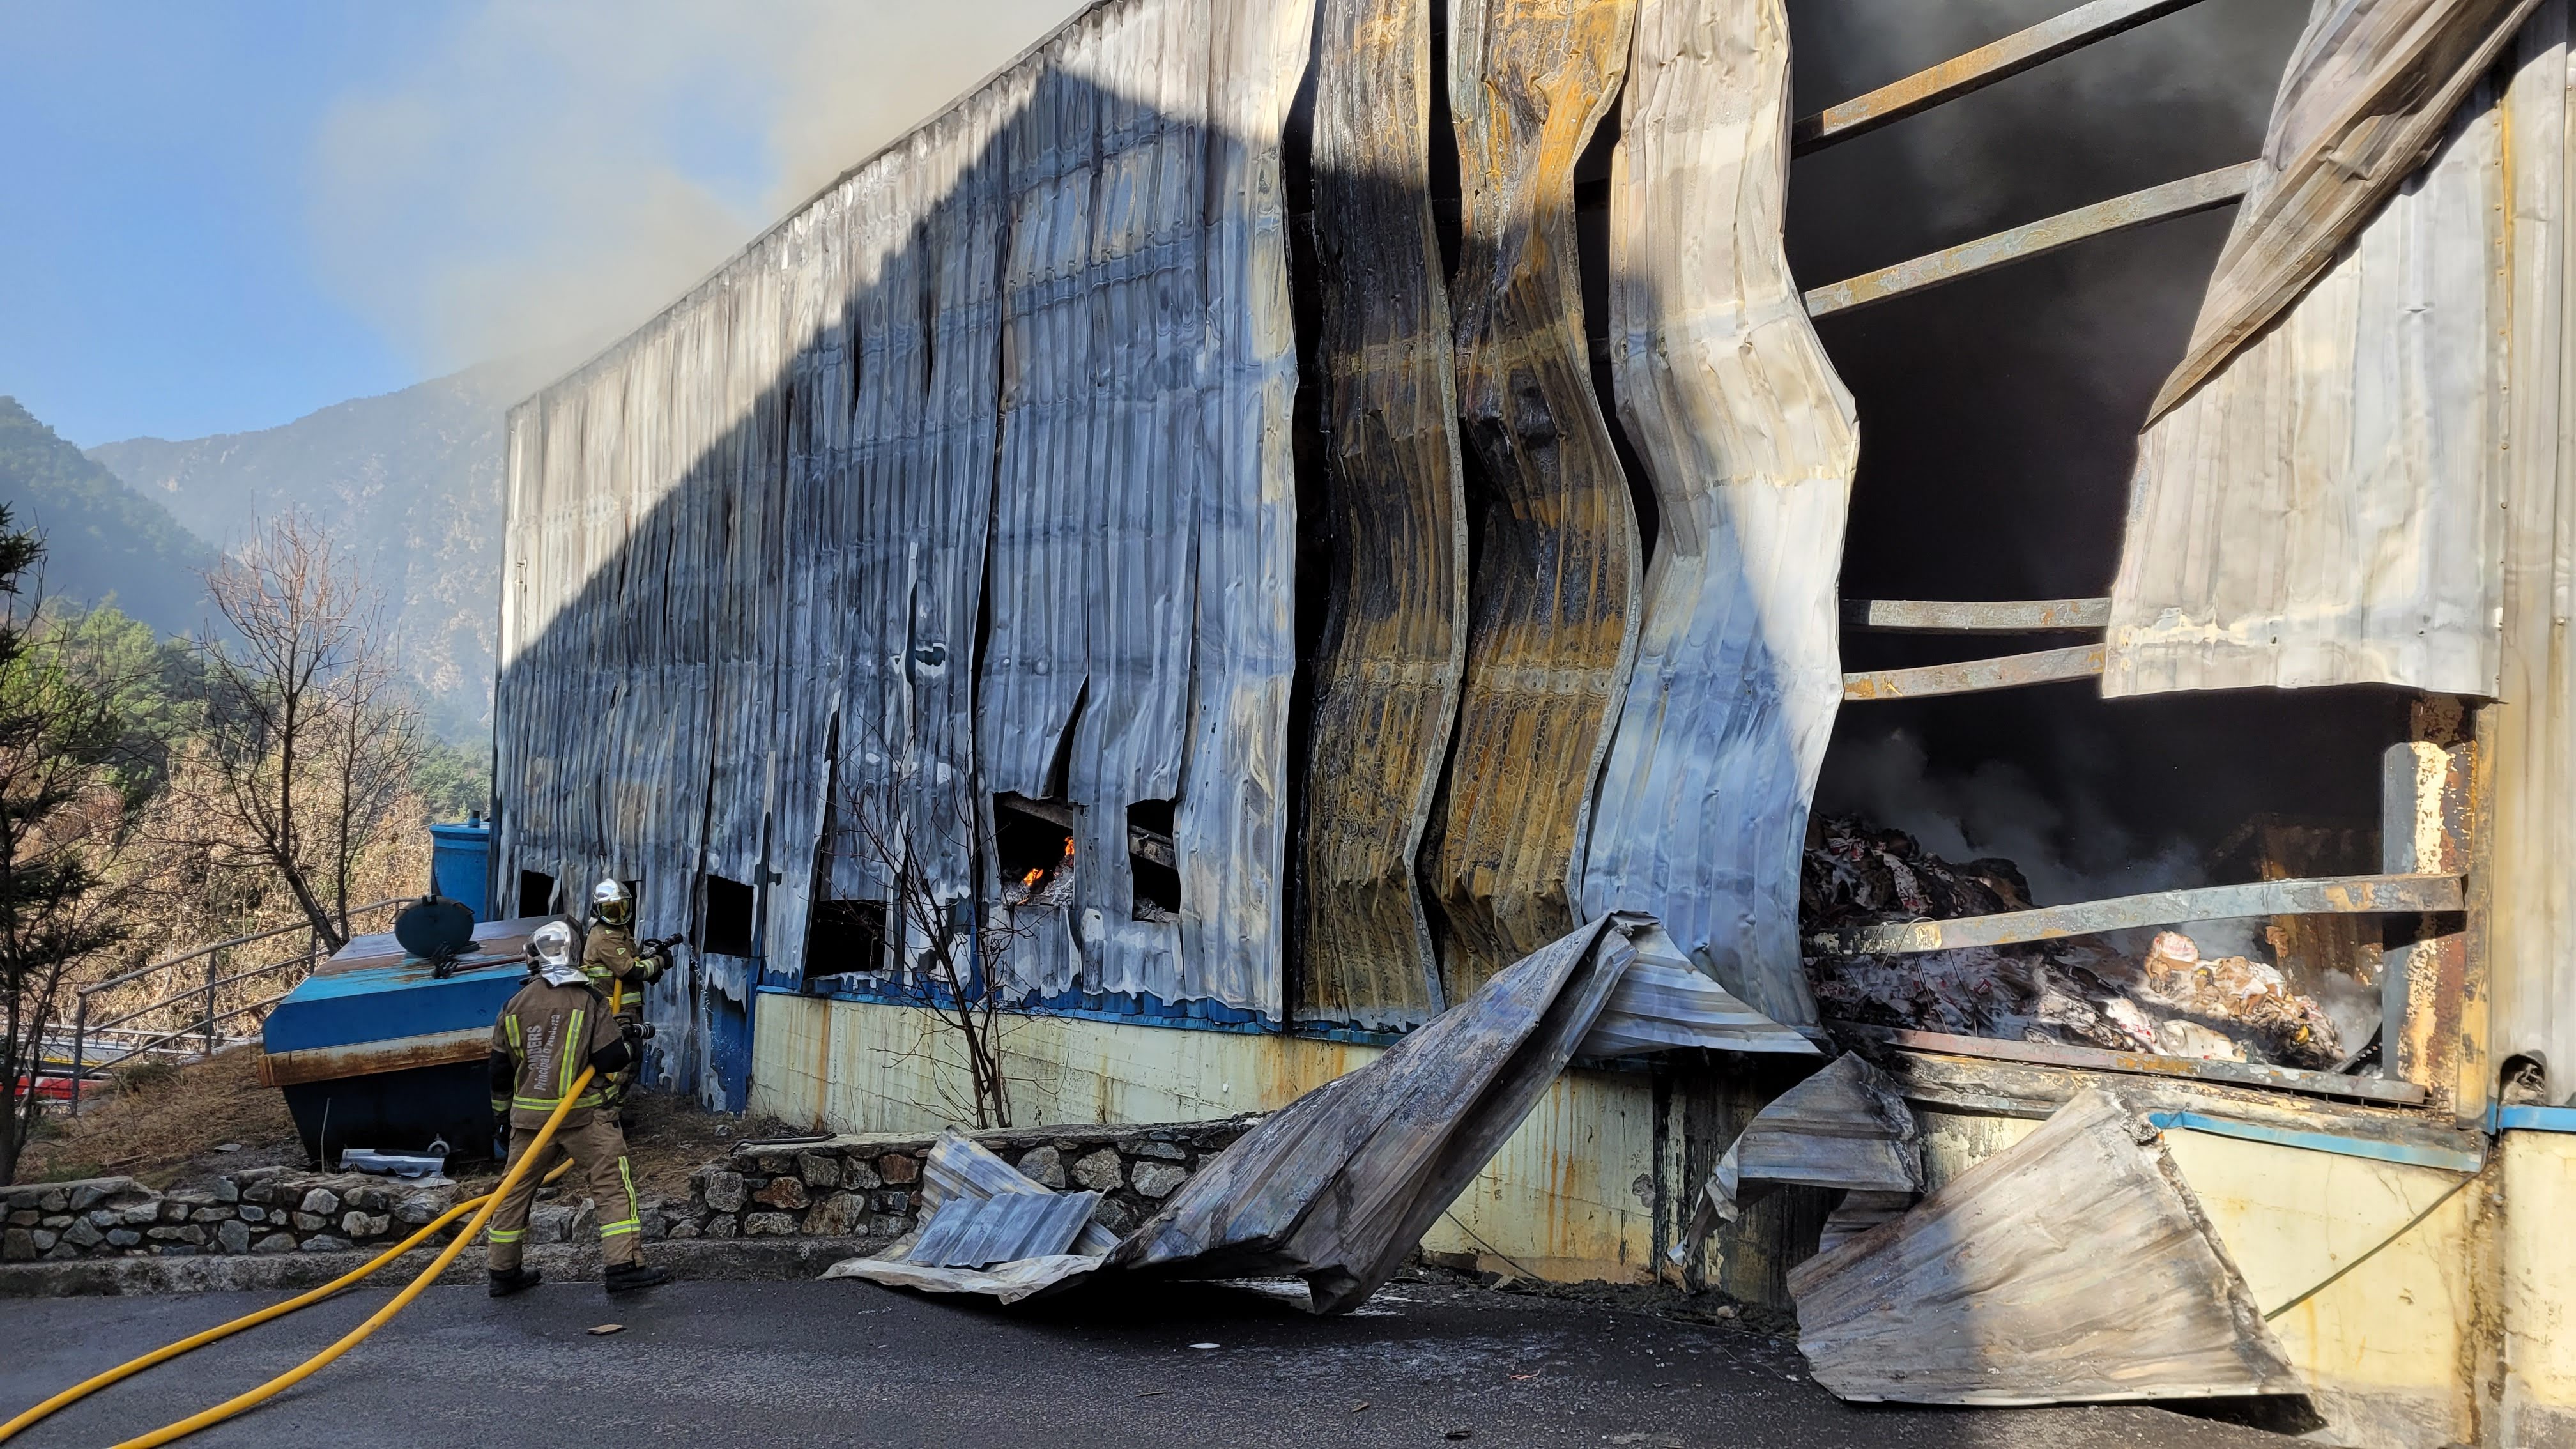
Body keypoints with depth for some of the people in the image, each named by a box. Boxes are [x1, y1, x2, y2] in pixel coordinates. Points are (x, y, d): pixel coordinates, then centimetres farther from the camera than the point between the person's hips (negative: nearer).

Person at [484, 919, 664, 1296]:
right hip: (583, 1113, -4)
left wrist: (501, 1110, 24)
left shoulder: (515, 1006, 5)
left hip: (529, 1114, 5)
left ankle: (503, 1271, 22)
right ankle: (624, 1265, -7)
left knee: (516, 1187, 15)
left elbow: (499, 1067, 11)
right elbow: (609, 1059, -12)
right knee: (613, 1181, -1)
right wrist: (632, 1041, 9)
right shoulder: (589, 1000, -9)